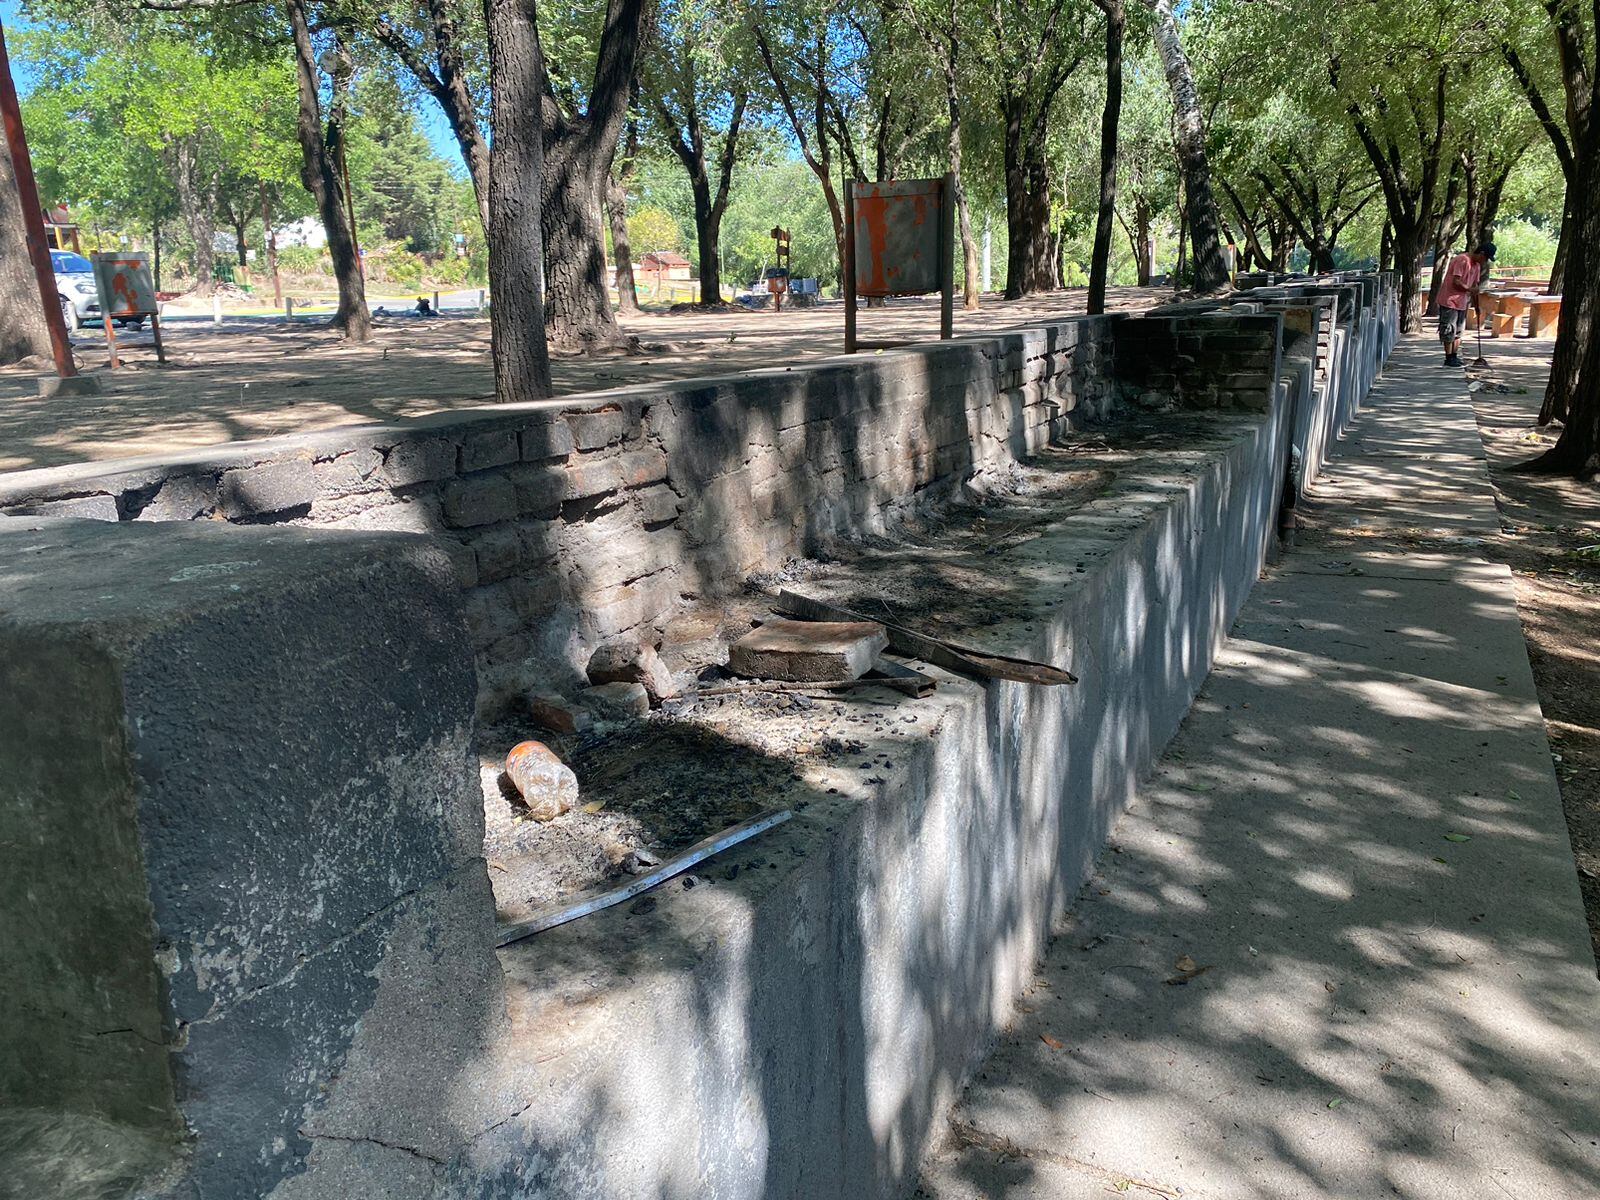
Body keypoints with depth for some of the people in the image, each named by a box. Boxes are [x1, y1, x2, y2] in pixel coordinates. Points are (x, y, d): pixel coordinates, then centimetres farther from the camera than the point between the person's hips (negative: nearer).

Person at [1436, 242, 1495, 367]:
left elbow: (1475, 286, 17)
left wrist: (1476, 304, 14)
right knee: (1449, 331, -4)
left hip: (1462, 303, 9)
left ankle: (1455, 357, 17)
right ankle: (1449, 359, 0)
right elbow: (1456, 282, -23)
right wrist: (1470, 289, -13)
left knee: (1459, 331, 11)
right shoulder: (1462, 260, -17)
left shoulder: (1477, 265, 12)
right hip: (1449, 301, -9)